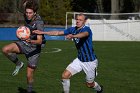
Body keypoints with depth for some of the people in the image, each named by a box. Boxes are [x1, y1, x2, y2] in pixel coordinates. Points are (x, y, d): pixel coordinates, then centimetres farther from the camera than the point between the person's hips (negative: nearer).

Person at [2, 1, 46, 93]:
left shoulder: (39, 23, -27)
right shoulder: (26, 16, -9)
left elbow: (39, 41, -37)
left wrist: (31, 41, -57)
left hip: (34, 48, -5)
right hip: (24, 43, 5)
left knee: (29, 75, -4)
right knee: (5, 49, -21)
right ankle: (19, 64, 2)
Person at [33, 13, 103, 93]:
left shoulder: (87, 29, -19)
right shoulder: (73, 29, 1)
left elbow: (83, 34, -44)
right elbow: (57, 33, 2)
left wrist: (72, 36, -64)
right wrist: (42, 32, -6)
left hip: (90, 61, -6)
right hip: (80, 60, 6)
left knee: (89, 84, 9)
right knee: (65, 75, -11)